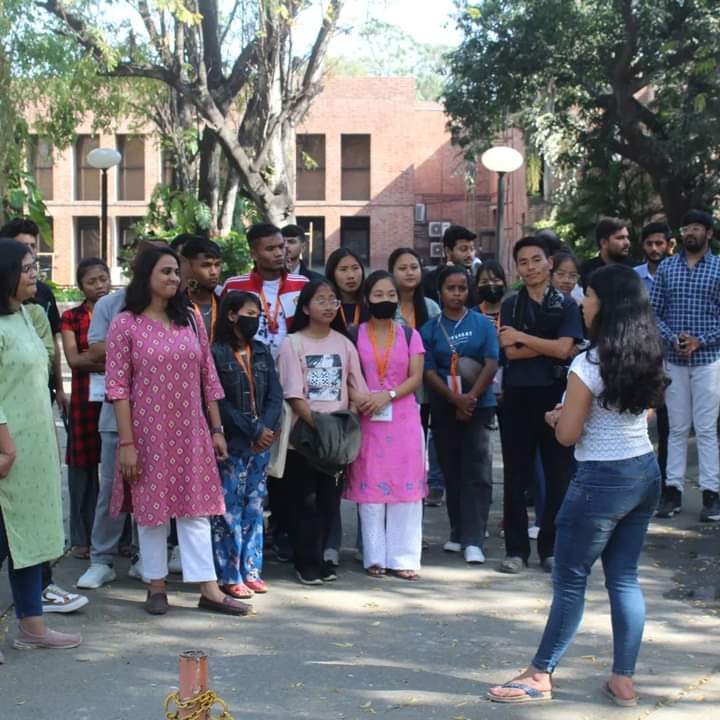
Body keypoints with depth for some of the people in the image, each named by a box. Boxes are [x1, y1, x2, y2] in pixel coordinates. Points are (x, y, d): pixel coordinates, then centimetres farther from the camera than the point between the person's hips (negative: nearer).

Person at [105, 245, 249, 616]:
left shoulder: (190, 319, 7)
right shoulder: (125, 325, -5)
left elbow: (208, 377, 9)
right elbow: (117, 387, -9)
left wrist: (216, 428, 7)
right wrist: (127, 443, -13)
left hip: (190, 432, 3)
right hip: (148, 432, -3)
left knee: (195, 507, 4)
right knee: (151, 505, 7)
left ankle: (209, 589, 6)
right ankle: (156, 586, 20)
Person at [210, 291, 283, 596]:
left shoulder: (262, 353, 12)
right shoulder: (216, 353, -6)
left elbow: (275, 396, 7)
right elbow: (219, 402, -12)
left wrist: (267, 428, -9)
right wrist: (254, 431, -13)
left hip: (261, 444, 6)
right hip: (230, 443, -6)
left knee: (254, 508, 9)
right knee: (228, 509, -3)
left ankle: (251, 570, 17)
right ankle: (229, 575, 4)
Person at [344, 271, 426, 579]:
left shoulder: (410, 335, 8)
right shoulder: (355, 335, 7)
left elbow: (416, 377, 0)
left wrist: (387, 395, -14)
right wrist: (356, 400, -13)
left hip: (404, 418, 1)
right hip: (367, 420, 0)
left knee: (405, 486, -1)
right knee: (370, 486, 1)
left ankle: (403, 558, 4)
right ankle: (375, 557, 9)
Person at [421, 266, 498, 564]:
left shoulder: (482, 324, 3)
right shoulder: (429, 329, 4)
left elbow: (492, 364, -3)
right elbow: (428, 372, -3)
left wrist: (471, 398, -12)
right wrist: (456, 399, -15)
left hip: (479, 405, -2)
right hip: (444, 408, 2)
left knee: (477, 472, -8)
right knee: (452, 471, 9)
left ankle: (473, 540, -9)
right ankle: (458, 533, 22)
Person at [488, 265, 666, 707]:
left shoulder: (589, 365, -18)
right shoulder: (648, 359, 4)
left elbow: (568, 435, -12)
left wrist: (556, 417, 8)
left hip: (603, 480, -7)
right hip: (646, 473, 7)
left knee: (570, 579, 3)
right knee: (625, 578, 12)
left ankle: (541, 675, 12)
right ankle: (623, 680, 16)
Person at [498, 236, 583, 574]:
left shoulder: (566, 305, 4)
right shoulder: (510, 305, 7)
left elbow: (564, 348, -10)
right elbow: (510, 352, -5)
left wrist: (521, 337, -7)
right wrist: (550, 346, -9)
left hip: (555, 395, -1)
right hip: (517, 396, 1)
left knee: (558, 474, 3)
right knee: (516, 475, 3)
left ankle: (551, 548, 15)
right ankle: (516, 549, 12)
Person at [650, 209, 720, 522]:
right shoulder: (666, 267, 7)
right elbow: (653, 312, 4)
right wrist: (673, 339, -11)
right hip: (674, 360, 2)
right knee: (677, 428, 7)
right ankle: (673, 490, 12)